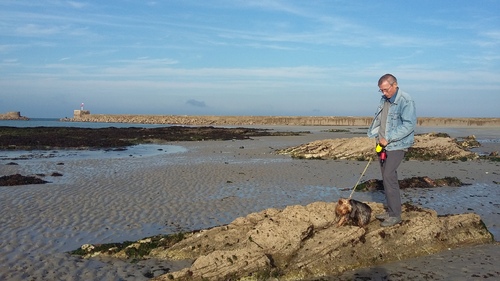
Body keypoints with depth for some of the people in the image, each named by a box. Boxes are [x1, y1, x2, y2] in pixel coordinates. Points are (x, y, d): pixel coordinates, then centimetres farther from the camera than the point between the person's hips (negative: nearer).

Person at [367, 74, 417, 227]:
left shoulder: (405, 101, -15)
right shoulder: (384, 99, 10)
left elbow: (409, 125, -22)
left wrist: (388, 138, -21)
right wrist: (377, 136, 3)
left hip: (397, 145, -8)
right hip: (383, 145, 8)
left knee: (389, 176, -13)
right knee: (386, 177, 11)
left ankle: (395, 215, -6)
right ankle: (390, 210, 21)